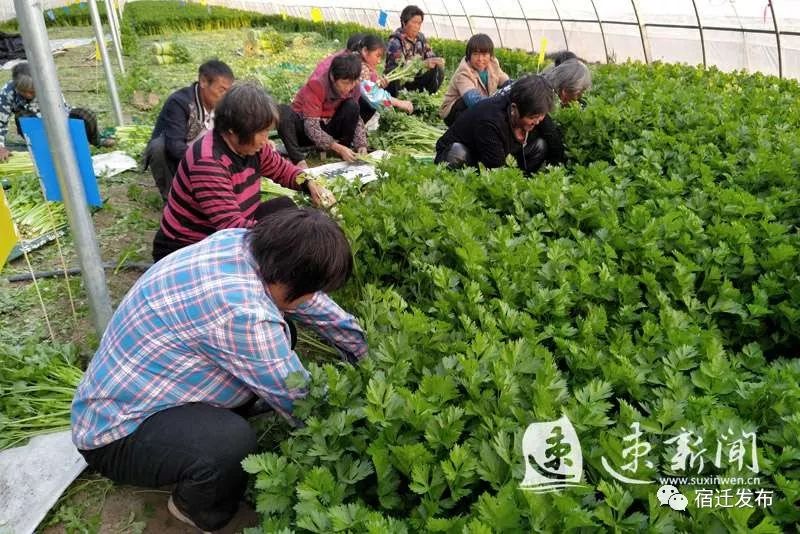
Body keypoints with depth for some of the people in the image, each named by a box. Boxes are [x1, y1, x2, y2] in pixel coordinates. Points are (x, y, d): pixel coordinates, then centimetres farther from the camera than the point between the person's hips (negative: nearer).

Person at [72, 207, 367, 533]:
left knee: (278, 330, 4)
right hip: (118, 429, -8)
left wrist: (368, 357, 13)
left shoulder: (242, 241, -11)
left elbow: (318, 307, 3)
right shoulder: (243, 313, -36)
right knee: (233, 442, -34)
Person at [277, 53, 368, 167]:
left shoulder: (352, 86, -13)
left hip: (327, 129, 3)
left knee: (352, 106, -22)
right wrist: (338, 147, -43)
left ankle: (345, 153, -15)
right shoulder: (316, 84, -27)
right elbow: (311, 127, -33)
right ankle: (299, 160, -38)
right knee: (283, 112, -34)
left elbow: (356, 117, -7)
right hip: (305, 128, -3)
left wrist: (361, 145, -25)